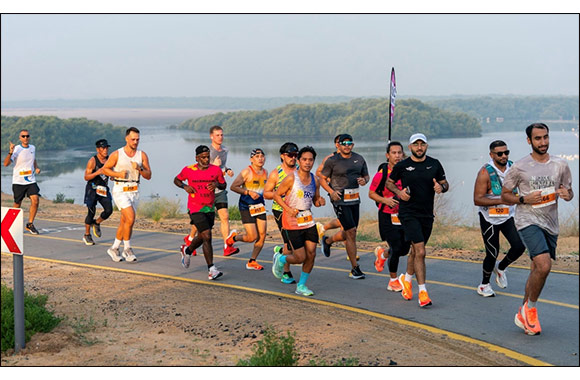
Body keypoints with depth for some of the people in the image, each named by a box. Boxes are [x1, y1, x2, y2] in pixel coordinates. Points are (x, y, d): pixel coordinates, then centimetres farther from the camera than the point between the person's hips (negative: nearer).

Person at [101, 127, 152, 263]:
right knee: (130, 219, -19)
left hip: (134, 191, 4)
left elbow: (148, 176, 4)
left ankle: (114, 248, 25)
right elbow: (105, 169, 5)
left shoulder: (142, 155, 5)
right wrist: (118, 174, -11)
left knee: (124, 222, 10)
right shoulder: (117, 154, -4)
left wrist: (139, 169, -15)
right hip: (120, 191, -4)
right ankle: (127, 249, -4)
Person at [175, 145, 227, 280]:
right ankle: (211, 269, -12)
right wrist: (185, 186, -9)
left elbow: (224, 185, 11)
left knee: (202, 237, 19)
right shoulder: (188, 170, -5)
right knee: (207, 236, -16)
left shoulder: (216, 170, 0)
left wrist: (217, 184, -12)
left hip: (210, 209, 5)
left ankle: (187, 250, 51)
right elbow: (176, 180, 11)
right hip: (195, 209, -5)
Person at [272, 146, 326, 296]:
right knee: (300, 258, -6)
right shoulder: (291, 178, -12)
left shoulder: (315, 180, 5)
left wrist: (320, 201, -7)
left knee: (311, 255, 0)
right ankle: (280, 259, 27)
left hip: (308, 220, 6)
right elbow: (276, 195, -6)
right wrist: (288, 209, -19)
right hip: (292, 222, -6)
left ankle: (301, 286, 17)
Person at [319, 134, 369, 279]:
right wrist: (331, 191, -15)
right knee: (351, 232, -10)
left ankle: (327, 241, 45)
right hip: (340, 199, -6)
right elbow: (322, 179, 1)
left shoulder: (359, 159, 9)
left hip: (355, 199, 6)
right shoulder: (332, 161, -5)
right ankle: (355, 268, -1)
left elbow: (366, 175, 18)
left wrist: (364, 180, -6)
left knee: (348, 233, 13)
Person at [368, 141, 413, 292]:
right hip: (387, 216, -5)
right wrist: (385, 200, -17)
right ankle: (393, 281, 13)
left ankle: (382, 253, 40)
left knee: (404, 249, 7)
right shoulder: (381, 174, -11)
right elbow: (371, 193, -2)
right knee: (396, 248, -8)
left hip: (404, 216, 5)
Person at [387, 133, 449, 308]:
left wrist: (441, 187, -10)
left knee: (415, 251, 17)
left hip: (427, 214, 4)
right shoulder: (402, 166, -3)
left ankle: (406, 278, 42)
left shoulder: (434, 164, 5)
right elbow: (389, 182, 12)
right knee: (420, 252, -14)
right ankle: (422, 292, -10)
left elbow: (445, 183, 13)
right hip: (408, 213, -4)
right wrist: (399, 192, -7)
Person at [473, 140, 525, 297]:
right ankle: (484, 285, 23)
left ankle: (501, 268, 21)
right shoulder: (485, 172, -18)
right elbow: (477, 200, -21)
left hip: (508, 216, 5)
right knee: (493, 253, -1)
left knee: (519, 246, -9)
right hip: (489, 218, -5)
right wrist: (501, 201, -28)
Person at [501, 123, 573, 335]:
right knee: (544, 266, -22)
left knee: (538, 270, 12)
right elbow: (505, 196, 3)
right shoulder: (519, 167, -4)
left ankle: (523, 314, 28)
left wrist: (567, 194, -7)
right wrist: (524, 199, -15)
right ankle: (530, 309, 0)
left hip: (550, 224, 5)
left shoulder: (561, 165, 6)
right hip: (528, 221, -5)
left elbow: (569, 192, 17)